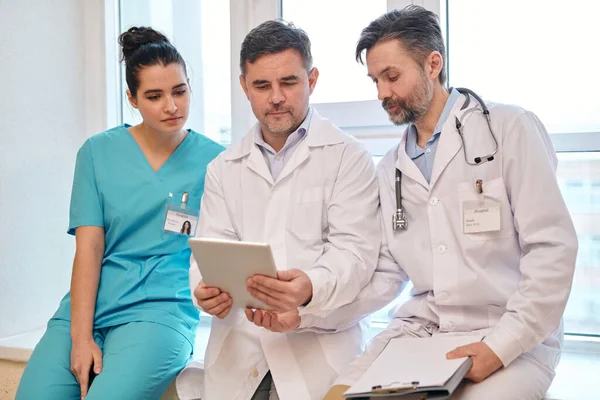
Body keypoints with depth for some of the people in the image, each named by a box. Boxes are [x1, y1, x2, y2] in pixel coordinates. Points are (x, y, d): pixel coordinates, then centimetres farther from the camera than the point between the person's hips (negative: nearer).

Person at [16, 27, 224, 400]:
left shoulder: (213, 160, 4)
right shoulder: (98, 152, 7)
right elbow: (88, 248, 0)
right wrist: (81, 337, -9)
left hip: (161, 309, -2)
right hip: (89, 305, 3)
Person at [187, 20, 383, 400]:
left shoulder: (348, 157, 0)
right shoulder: (223, 169, 13)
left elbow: (353, 250, -9)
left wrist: (311, 288, -30)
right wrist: (206, 287, -18)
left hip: (320, 353, -3)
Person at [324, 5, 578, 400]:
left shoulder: (510, 129, -4)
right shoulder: (390, 169, 12)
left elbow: (553, 247, -10)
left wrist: (500, 346, -18)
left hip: (514, 339, -4)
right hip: (419, 331, 4)